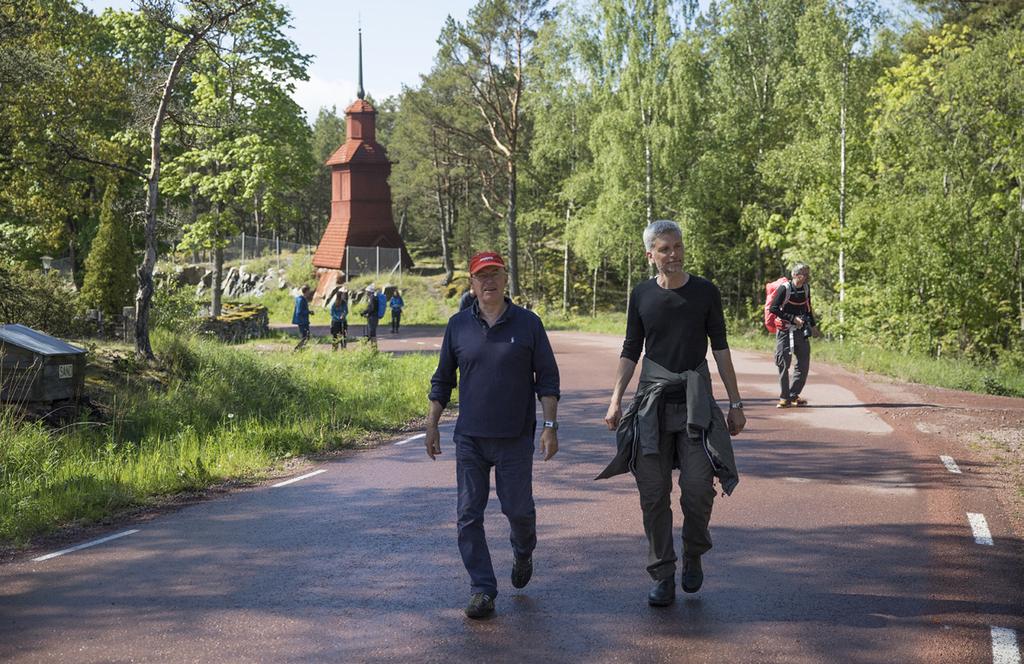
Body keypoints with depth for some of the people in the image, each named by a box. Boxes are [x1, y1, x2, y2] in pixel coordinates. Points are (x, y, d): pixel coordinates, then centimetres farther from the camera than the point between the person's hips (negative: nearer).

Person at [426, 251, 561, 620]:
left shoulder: (528, 324, 0)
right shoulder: (458, 325, 5)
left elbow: (547, 379, 1)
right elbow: (442, 380, 12)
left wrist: (550, 426, -6)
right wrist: (432, 425, 9)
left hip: (515, 439, -2)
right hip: (469, 438, 2)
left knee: (518, 509, 3)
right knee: (469, 516, -1)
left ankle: (523, 554, 36)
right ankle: (482, 591, 7)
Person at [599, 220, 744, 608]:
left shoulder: (704, 293, 3)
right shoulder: (642, 296, 6)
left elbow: (720, 349, 6)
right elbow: (630, 351, 10)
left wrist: (735, 404, 4)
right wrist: (615, 399, 0)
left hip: (696, 400, -1)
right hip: (652, 401, 1)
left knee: (698, 486, -12)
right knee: (653, 494, 0)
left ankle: (694, 555, 16)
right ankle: (663, 578, 11)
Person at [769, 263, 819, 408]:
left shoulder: (806, 288, 5)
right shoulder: (785, 288, -14)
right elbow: (773, 309, -15)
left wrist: (813, 326, 23)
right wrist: (792, 319, -18)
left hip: (801, 331, 6)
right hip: (785, 331, -6)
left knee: (804, 363, 4)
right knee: (783, 363, -5)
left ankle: (793, 395, 13)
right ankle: (784, 398, 3)